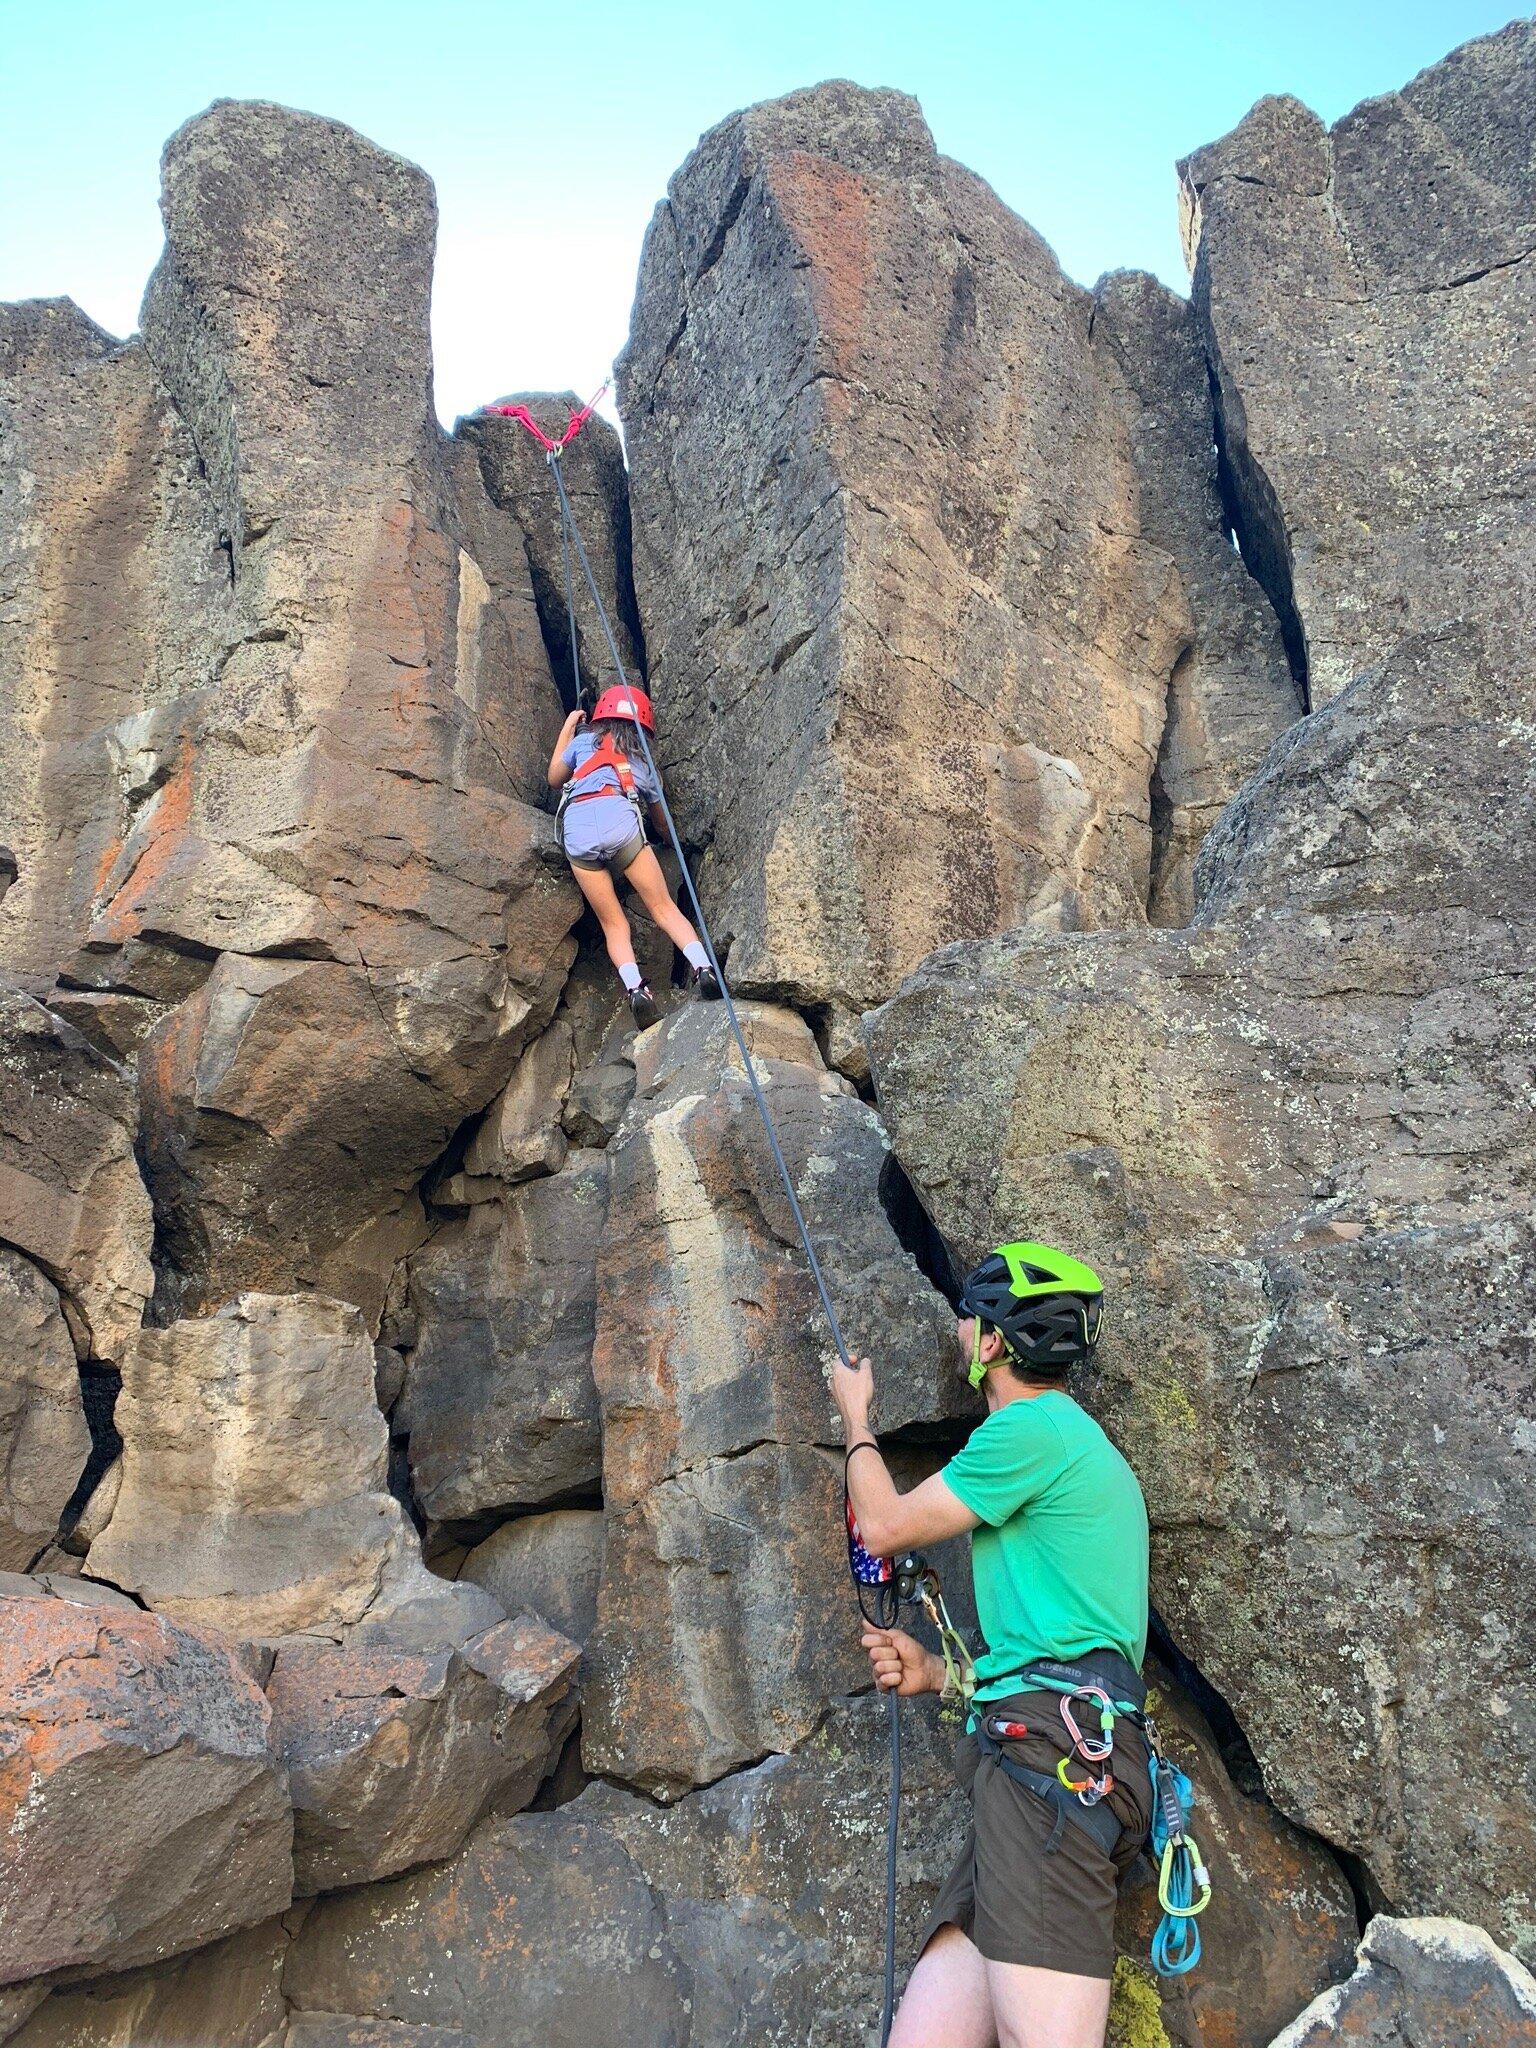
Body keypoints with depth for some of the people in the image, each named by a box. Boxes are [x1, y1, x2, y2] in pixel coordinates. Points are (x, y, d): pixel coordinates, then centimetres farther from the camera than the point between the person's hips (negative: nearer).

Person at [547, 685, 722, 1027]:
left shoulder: (583, 741, 26)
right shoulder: (643, 761, 30)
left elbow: (554, 779, 43)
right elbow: (661, 822, 40)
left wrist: (566, 729, 51)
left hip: (577, 831, 0)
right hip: (620, 822, 0)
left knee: (613, 923, 5)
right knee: (663, 908, 5)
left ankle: (634, 987, -16)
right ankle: (703, 968, -14)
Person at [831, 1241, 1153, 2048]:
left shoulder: (1032, 1427, -3)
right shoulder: (1082, 1442, 28)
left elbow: (882, 1528, 4)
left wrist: (856, 1420, 22)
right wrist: (942, 1673, 20)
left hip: (1049, 1748, -10)